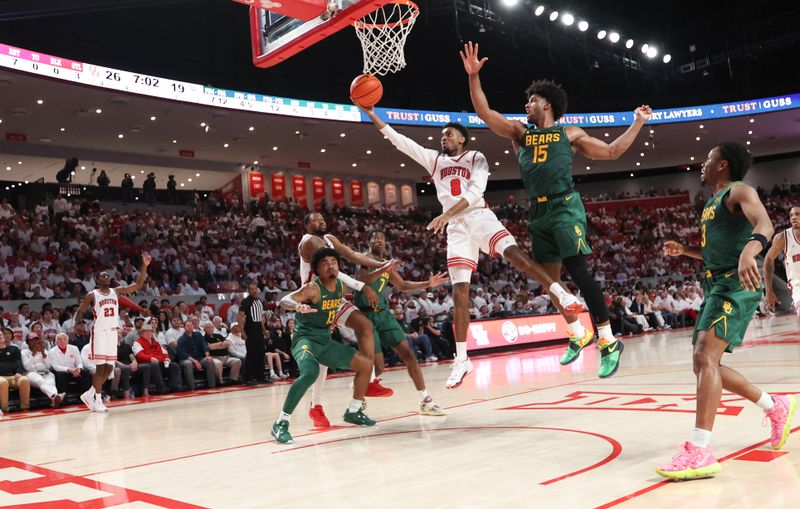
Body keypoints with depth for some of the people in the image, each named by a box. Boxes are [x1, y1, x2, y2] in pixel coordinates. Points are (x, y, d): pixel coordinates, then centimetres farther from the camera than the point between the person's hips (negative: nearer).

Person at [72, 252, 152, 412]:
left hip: (113, 332, 5)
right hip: (100, 332, -5)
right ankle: (98, 401, 1)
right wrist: (74, 323, -18)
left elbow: (138, 284, 4)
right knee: (101, 367, -7)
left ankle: (89, 395, 21)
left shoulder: (116, 291, 10)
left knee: (109, 368, 7)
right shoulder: (92, 295, 0)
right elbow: (79, 311, 1)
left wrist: (144, 266, -6)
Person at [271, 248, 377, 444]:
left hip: (325, 340, 8)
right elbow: (284, 301, -35)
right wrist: (298, 306, -54)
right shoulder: (313, 288, -19)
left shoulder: (340, 287, 3)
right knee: (310, 373, -38)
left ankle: (353, 411, 27)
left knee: (366, 363, 10)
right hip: (305, 338, -8)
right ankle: (281, 424, -27)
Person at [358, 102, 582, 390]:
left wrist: (447, 214, -22)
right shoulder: (434, 159, 19)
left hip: (480, 217, -3)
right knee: (460, 292, -3)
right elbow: (399, 141, 15)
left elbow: (476, 191, -9)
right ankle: (461, 360, -2)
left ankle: (563, 296, -29)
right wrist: (371, 115, 8)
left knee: (514, 253, -31)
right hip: (456, 228, 3)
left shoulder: (476, 158, 7)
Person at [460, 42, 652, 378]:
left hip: (565, 206, -5)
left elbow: (612, 151, 15)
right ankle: (578, 335, 24)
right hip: (538, 213, 5)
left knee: (578, 272, -15)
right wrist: (473, 76, 0)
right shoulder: (519, 132, 18)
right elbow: (484, 113, 9)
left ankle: (608, 342, -9)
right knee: (550, 279, 8)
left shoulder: (569, 134, 12)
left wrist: (637, 123, 12)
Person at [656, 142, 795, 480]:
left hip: (737, 283, -10)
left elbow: (764, 224, -26)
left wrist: (749, 251, -47)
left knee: (705, 356, -23)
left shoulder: (739, 191, -5)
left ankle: (700, 452, -28)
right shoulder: (713, 201, 23)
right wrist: (684, 250, 16)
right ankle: (776, 407, 27)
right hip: (717, 285, 10)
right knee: (705, 364, 10)